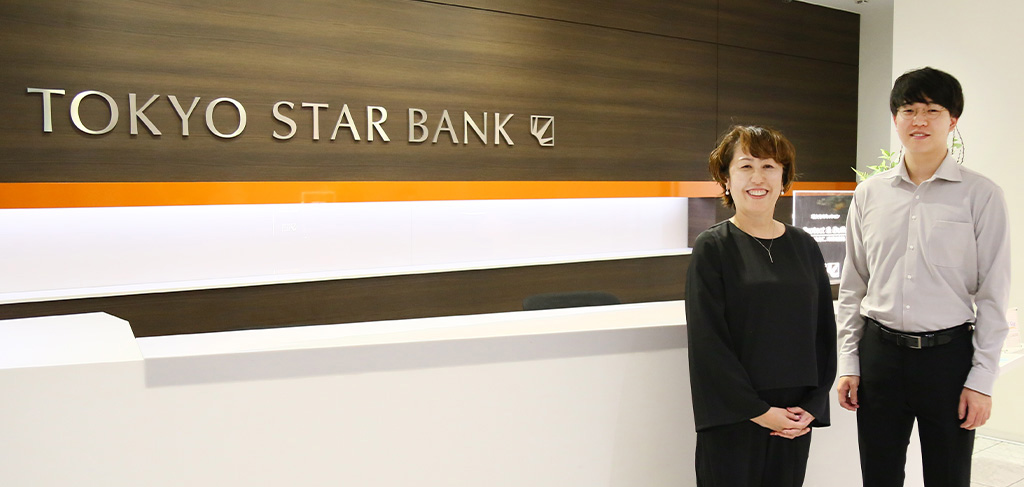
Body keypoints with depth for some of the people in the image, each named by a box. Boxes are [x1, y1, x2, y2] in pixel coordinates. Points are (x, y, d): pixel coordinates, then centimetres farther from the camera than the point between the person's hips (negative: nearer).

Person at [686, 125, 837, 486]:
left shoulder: (804, 247, 7)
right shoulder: (712, 248, -6)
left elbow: (824, 331, 9)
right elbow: (707, 340, -11)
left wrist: (813, 403, -2)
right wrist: (758, 411, -13)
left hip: (794, 419, 4)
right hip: (733, 418, -4)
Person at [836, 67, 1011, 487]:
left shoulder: (981, 195, -2)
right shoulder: (869, 193, 5)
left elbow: (992, 296, -2)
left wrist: (982, 379, -6)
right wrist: (848, 363, 5)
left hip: (948, 354, -2)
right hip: (879, 353, 2)